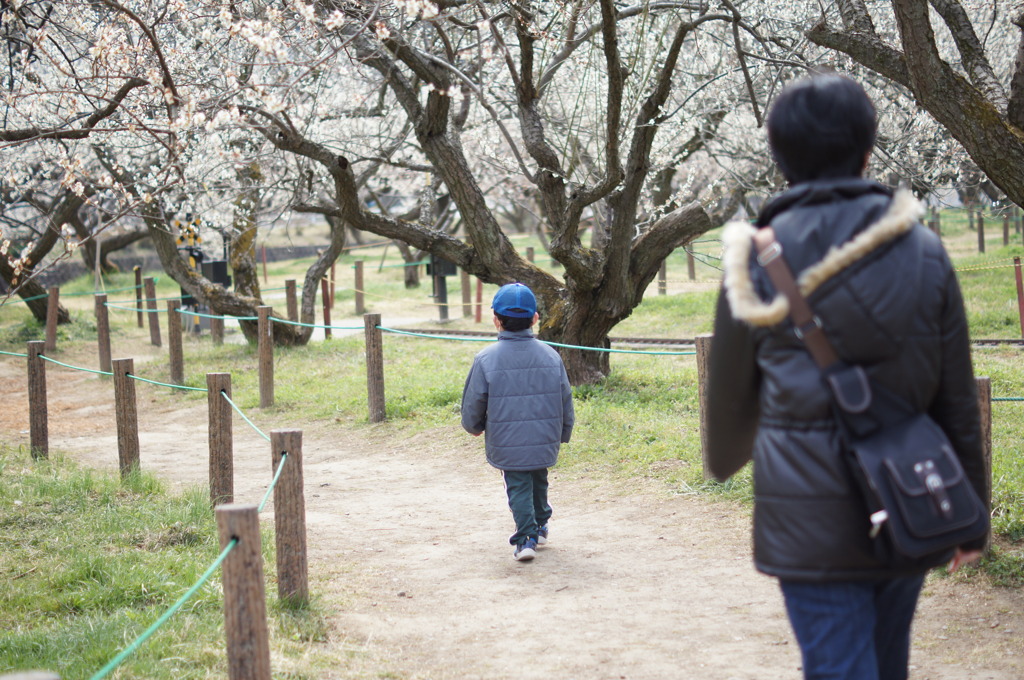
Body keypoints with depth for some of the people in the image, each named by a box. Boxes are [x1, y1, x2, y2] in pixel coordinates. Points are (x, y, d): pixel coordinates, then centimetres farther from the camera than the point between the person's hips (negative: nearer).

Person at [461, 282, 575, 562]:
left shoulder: (486, 359, -11)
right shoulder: (550, 355, -2)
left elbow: (473, 402, -5)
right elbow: (565, 399, 5)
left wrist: (474, 426, 16)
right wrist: (563, 433, 20)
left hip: (507, 444, -3)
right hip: (545, 441, 3)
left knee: (518, 487, 6)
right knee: (539, 480, 24)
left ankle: (526, 537, -6)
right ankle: (540, 526, 40)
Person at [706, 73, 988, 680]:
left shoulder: (757, 262, -5)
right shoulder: (923, 252, -1)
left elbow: (731, 394, 7)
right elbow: (958, 399, 2)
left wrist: (727, 460, 29)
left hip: (810, 517, -3)